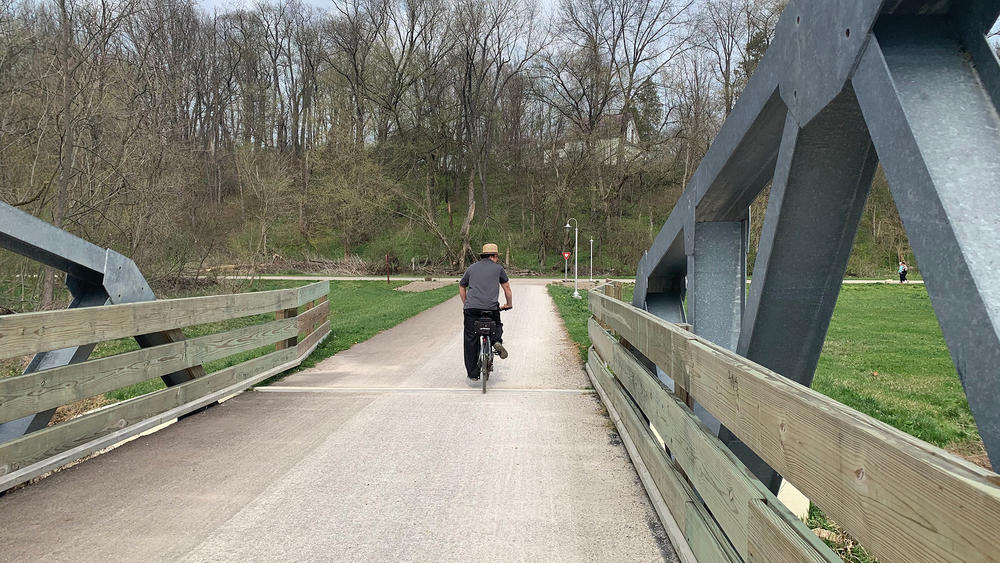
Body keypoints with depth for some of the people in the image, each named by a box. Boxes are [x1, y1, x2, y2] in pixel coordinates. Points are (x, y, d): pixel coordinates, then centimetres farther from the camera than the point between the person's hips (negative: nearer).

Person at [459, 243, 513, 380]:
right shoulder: (498, 268, 13)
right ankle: (497, 340, -3)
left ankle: (472, 373, 7)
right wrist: (509, 304, 33)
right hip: (491, 307, -1)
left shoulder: (471, 268, 20)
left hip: (471, 308, 1)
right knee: (497, 325, 28)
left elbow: (461, 287, 28)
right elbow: (507, 288, 19)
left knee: (471, 341, 7)